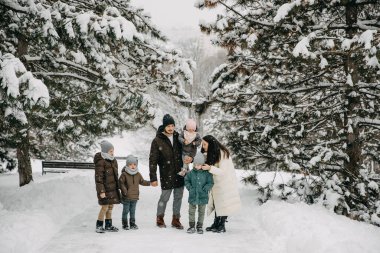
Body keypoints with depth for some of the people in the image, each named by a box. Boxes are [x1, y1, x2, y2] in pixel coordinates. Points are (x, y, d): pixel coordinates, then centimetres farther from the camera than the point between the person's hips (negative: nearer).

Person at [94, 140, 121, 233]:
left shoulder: (114, 161, 12)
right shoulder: (100, 162, -15)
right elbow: (98, 178, -16)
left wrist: (117, 187, 21)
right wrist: (101, 191, -19)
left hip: (113, 189, 8)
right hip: (105, 189, -8)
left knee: (110, 207, 12)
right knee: (105, 207, -6)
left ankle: (108, 225, 21)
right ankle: (99, 226, 5)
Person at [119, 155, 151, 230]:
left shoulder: (138, 174, 6)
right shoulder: (124, 174, -10)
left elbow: (142, 181, 18)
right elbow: (121, 183, -11)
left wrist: (149, 183, 8)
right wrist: (124, 190, -20)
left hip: (135, 197, 4)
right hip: (126, 197, -4)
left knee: (133, 211, 12)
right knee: (126, 211, 3)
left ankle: (132, 224, 20)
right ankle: (125, 224, 12)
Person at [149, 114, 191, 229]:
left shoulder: (178, 138, 6)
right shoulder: (157, 141, -6)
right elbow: (153, 160, -5)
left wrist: (190, 158, -8)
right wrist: (153, 178, -9)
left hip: (180, 173, 4)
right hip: (166, 175, -4)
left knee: (178, 197, 9)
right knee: (165, 197, 2)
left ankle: (176, 219, 22)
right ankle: (160, 218, 22)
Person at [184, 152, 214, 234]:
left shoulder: (207, 173, -7)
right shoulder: (191, 173, -1)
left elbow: (210, 183, -3)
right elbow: (186, 180, 10)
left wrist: (205, 188, -16)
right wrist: (189, 187, -4)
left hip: (203, 196, -1)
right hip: (192, 196, 2)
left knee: (201, 212, 10)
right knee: (191, 212, 7)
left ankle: (200, 226, 21)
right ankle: (192, 226, 17)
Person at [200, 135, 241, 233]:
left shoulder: (222, 153, -20)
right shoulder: (211, 154, 8)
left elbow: (223, 171, -23)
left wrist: (209, 168, -33)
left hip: (225, 183, -8)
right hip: (217, 183, 8)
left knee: (224, 204, -3)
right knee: (217, 203, 8)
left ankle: (222, 226, 3)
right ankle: (216, 224, 13)